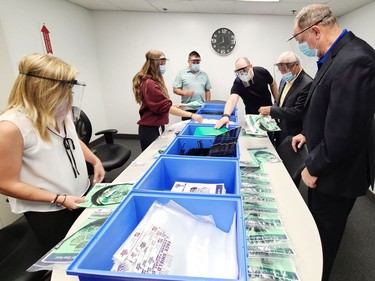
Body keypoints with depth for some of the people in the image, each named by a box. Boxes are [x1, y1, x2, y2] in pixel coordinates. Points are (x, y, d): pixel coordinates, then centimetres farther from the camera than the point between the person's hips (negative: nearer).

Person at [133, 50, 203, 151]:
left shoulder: (154, 81, 13)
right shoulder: (149, 84, -20)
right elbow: (165, 106, -27)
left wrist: (174, 105, 9)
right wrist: (191, 115, -30)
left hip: (156, 127, 10)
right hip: (150, 129, -10)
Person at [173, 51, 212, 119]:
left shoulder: (204, 74, 16)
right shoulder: (181, 73, 5)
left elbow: (207, 90, 18)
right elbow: (175, 89, 1)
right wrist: (185, 93, -17)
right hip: (188, 109, -3)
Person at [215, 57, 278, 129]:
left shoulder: (262, 72, -17)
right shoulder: (238, 83, -26)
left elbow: (273, 84, 2)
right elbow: (232, 100, -43)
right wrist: (226, 116, -62)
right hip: (252, 116, -2)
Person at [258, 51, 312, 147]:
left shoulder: (307, 84, -20)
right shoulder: (285, 80, 9)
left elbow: (298, 112, -25)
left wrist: (271, 110, -24)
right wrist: (267, 111, -4)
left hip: (294, 137, -8)